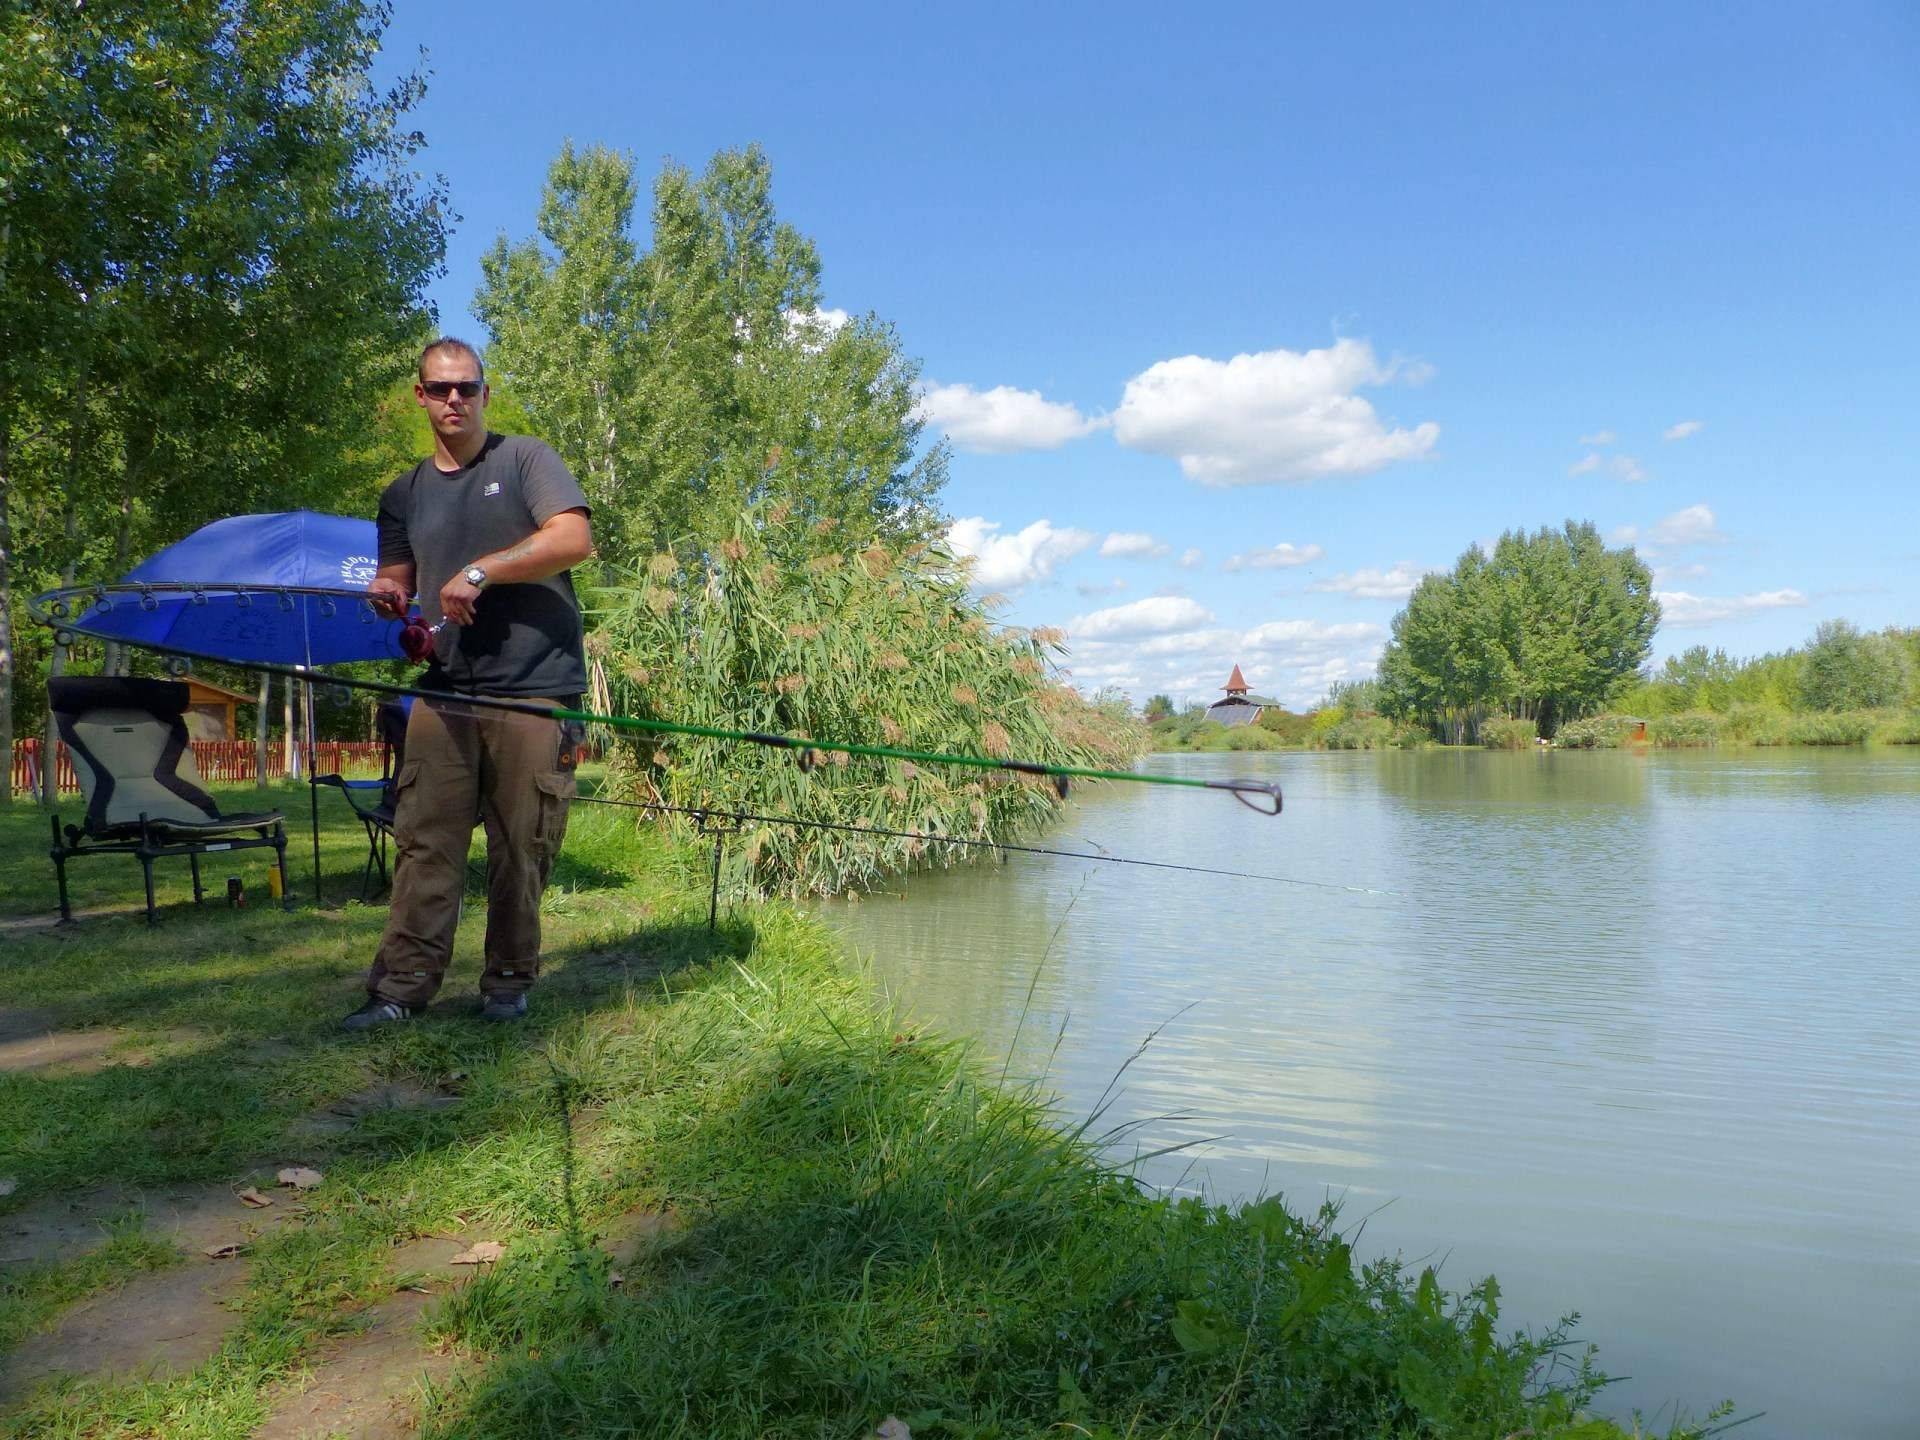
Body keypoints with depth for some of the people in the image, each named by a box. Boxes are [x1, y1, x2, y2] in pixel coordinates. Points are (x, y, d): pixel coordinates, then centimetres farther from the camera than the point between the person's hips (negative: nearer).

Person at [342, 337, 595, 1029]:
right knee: (423, 843, -1)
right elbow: (394, 581, 24)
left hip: (534, 687, -4)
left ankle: (509, 982, 13)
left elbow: (575, 539, -10)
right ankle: (403, 985, 5)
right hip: (445, 689, 4)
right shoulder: (404, 494, 19)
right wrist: (389, 594, -1)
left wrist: (481, 571, -12)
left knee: (520, 848, 0)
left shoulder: (525, 459, 4)